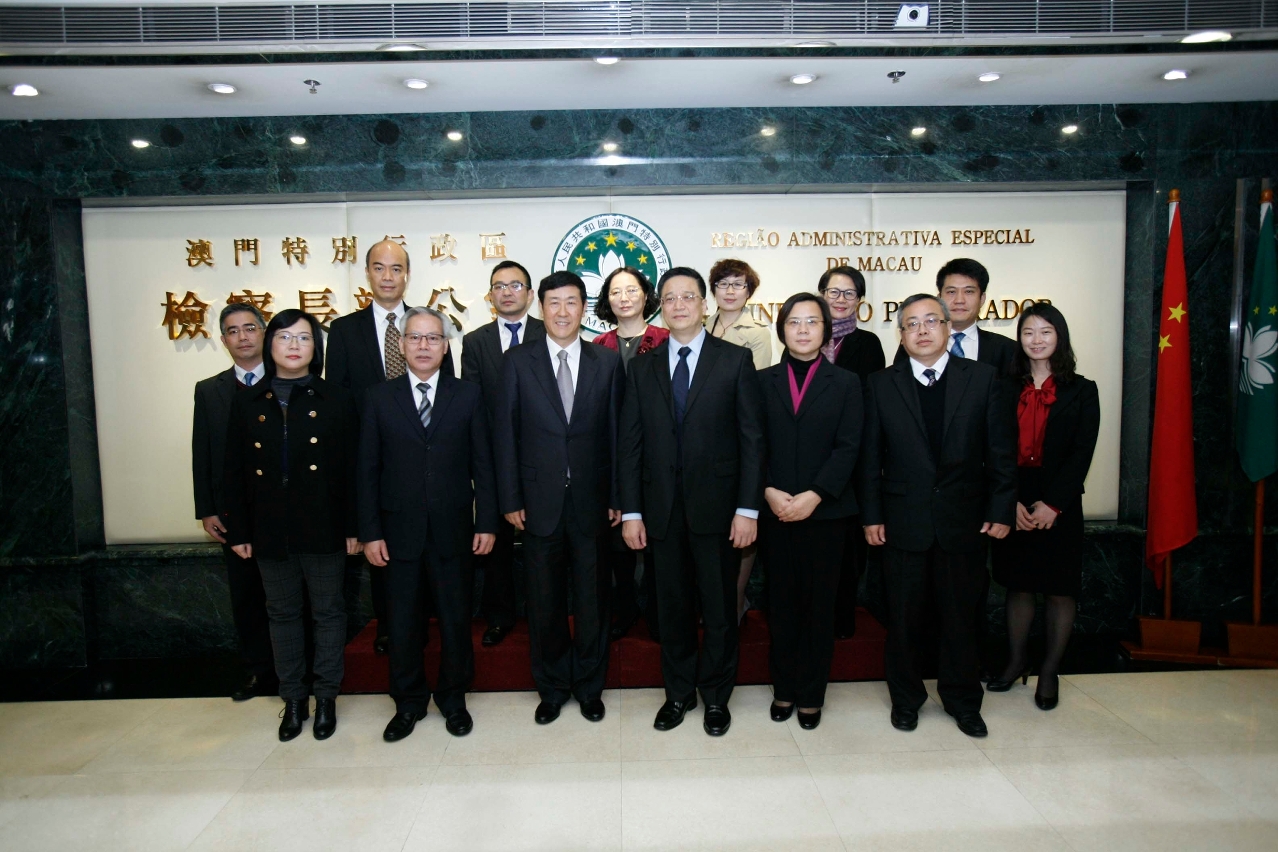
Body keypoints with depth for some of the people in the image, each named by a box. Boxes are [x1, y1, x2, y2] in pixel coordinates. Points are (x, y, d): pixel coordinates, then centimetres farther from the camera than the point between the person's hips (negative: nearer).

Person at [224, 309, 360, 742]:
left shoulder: (336, 400, -2)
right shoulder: (248, 402, 5)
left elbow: (351, 468, -4)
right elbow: (235, 472, 6)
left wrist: (353, 527, -7)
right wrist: (238, 531, 3)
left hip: (323, 527, -2)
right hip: (269, 529, 3)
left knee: (328, 611, 8)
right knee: (282, 613, 13)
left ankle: (326, 698, 23)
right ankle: (293, 700, 27)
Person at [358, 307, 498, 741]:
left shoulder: (468, 395, 2)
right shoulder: (379, 398, 3)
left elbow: (482, 464, 2)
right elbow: (368, 470, 1)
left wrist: (486, 523, -3)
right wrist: (369, 532, -3)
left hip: (453, 530, 0)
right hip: (399, 531, 0)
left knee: (455, 619, 10)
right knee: (402, 623, 11)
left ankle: (453, 698, 30)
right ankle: (409, 702, 30)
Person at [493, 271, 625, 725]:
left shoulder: (608, 362, 4)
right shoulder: (517, 361, 2)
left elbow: (615, 432, 3)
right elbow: (506, 433, 0)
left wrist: (617, 496, -1)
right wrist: (510, 499, -4)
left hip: (592, 500, 1)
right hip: (539, 500, 0)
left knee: (592, 598, 11)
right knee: (545, 601, 11)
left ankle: (590, 686, 29)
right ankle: (552, 686, 30)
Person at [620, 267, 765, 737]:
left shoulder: (735, 359, 0)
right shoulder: (642, 367, 8)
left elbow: (752, 438, -4)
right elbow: (630, 444, 6)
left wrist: (748, 508, -10)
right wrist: (631, 511, 0)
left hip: (717, 504, -2)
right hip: (662, 508, 2)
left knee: (720, 608, 9)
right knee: (673, 607, 13)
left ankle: (716, 695, 28)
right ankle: (678, 693, 31)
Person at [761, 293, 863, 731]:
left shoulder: (846, 383, 5)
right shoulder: (763, 381, 7)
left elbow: (848, 447, -4)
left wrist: (814, 496, -14)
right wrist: (769, 492, -13)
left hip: (826, 510, -1)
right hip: (775, 509, 1)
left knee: (820, 603, 6)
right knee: (781, 601, 8)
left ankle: (811, 694, 20)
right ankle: (784, 689, 22)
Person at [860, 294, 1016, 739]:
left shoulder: (982, 378, 2)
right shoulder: (882, 384, 2)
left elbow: (1000, 450, 2)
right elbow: (871, 455, 2)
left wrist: (1001, 510, -2)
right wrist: (871, 515, -2)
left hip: (964, 520, 0)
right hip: (904, 522, 0)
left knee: (961, 615, 12)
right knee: (904, 615, 10)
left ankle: (962, 700, 31)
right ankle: (906, 697, 30)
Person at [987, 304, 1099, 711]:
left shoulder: (1081, 391, 1)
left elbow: (1081, 454, -6)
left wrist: (1052, 505, -14)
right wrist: (1011, 503, -10)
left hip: (1058, 504, -2)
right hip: (1013, 503, 2)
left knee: (1059, 589, 5)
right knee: (1018, 585, 10)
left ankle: (1049, 672, 19)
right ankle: (1016, 661, 25)